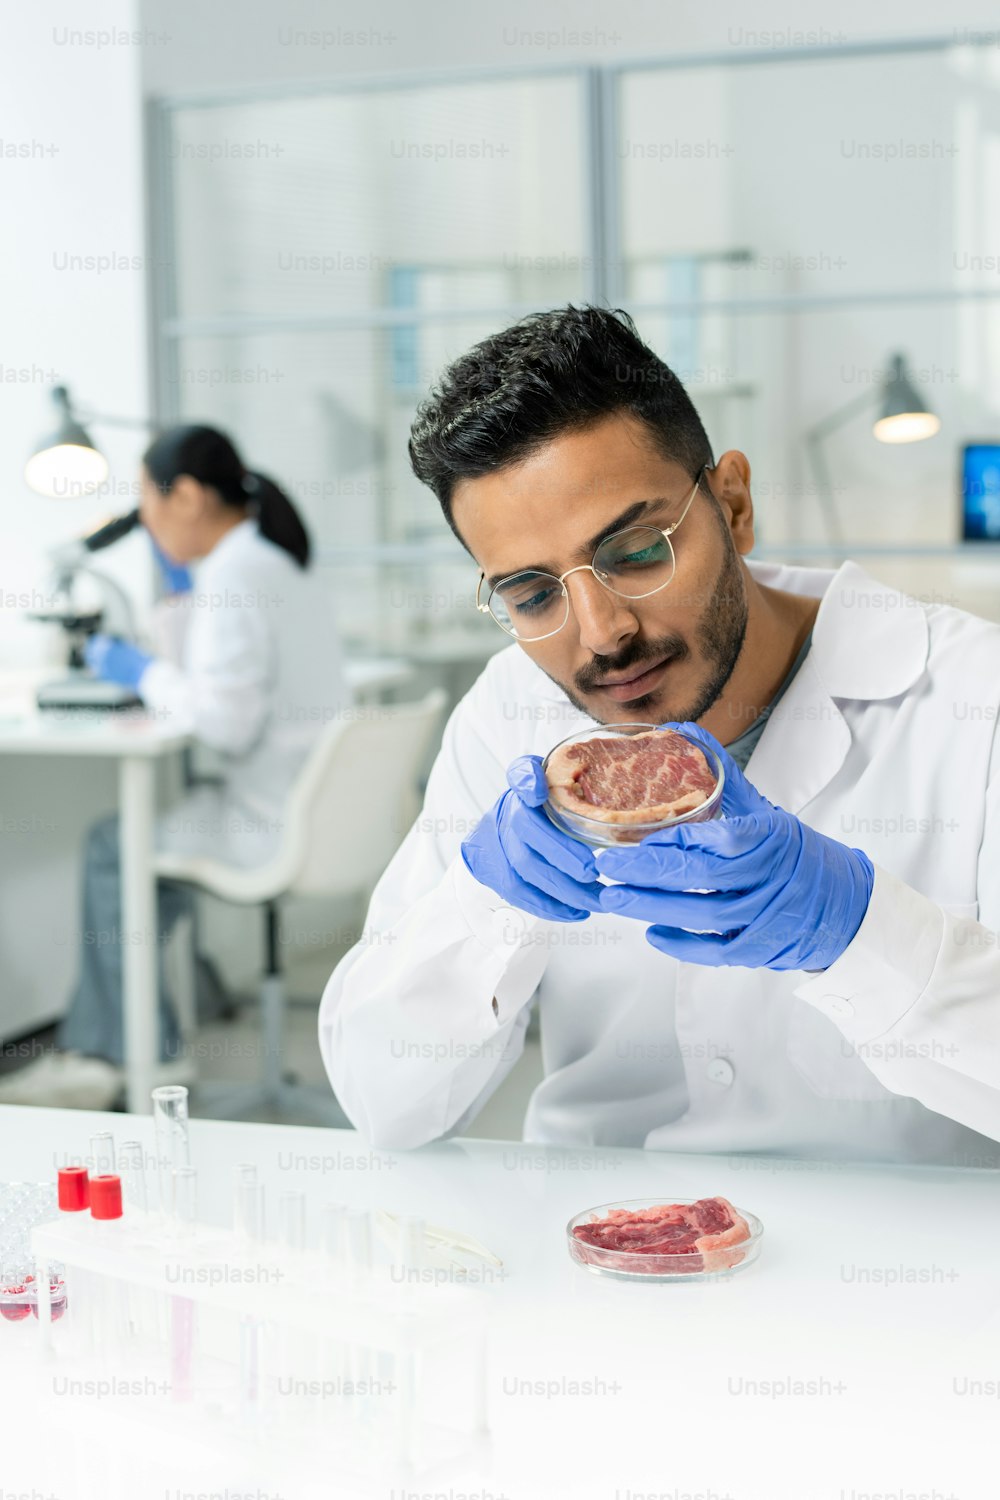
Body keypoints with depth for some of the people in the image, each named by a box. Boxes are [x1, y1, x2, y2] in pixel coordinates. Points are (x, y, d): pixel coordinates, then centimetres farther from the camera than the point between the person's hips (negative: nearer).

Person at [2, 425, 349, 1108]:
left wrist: (140, 671, -9)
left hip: (276, 822, -10)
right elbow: (208, 670, 22)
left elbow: (223, 719, -24)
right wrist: (179, 579, 16)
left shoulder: (233, 573, -18)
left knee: (114, 846, 4)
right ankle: (91, 1054, 19)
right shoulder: (281, 560, 14)